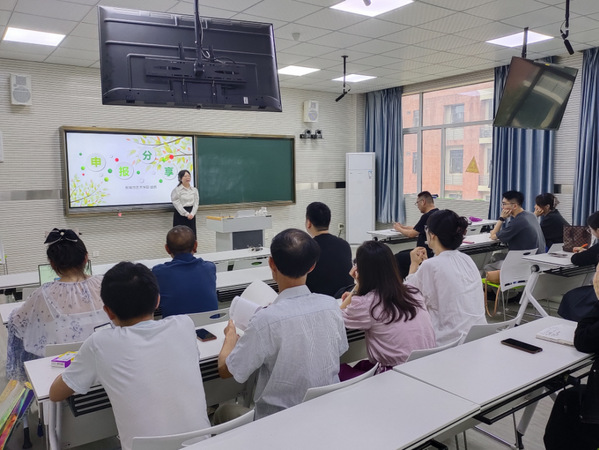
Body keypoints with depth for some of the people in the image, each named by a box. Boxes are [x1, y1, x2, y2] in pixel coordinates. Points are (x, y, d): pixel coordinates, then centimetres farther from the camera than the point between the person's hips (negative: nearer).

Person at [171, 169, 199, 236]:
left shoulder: (194, 190, 8)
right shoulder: (176, 190, -6)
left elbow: (196, 203, 4)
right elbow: (177, 204, -10)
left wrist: (192, 214, -11)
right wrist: (186, 214, -16)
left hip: (191, 215, 4)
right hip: (180, 215, -4)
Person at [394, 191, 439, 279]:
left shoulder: (428, 216, -20)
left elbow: (411, 234, -13)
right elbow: (417, 229, 23)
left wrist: (398, 229, 4)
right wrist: (403, 227, 21)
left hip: (428, 253, -11)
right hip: (430, 251, 11)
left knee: (397, 258, -6)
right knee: (401, 254, 19)